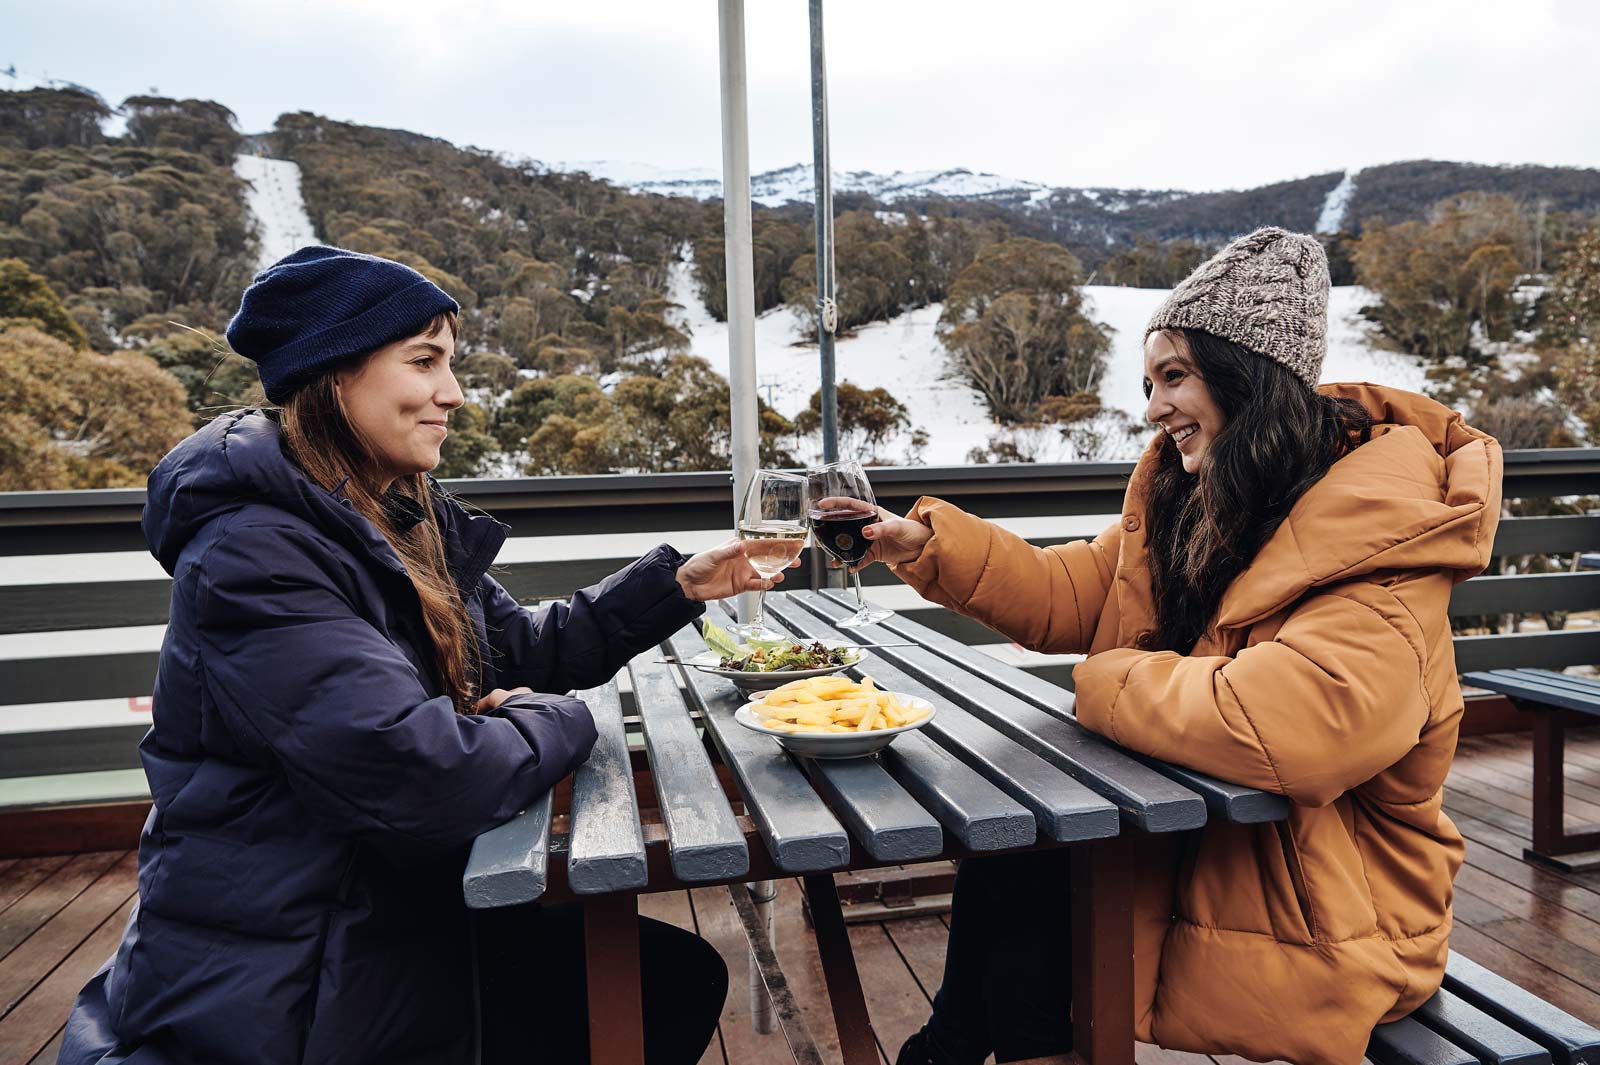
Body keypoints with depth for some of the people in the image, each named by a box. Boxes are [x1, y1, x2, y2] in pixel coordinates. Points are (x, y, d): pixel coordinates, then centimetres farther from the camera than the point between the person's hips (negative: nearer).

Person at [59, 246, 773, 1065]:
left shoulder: (406, 521, 4)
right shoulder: (252, 557, -24)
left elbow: (527, 652, 8)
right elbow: (426, 778, -33)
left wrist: (679, 584, -1)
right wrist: (559, 720, -14)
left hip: (405, 910, 8)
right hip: (281, 994, -8)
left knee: (681, 973, 7)